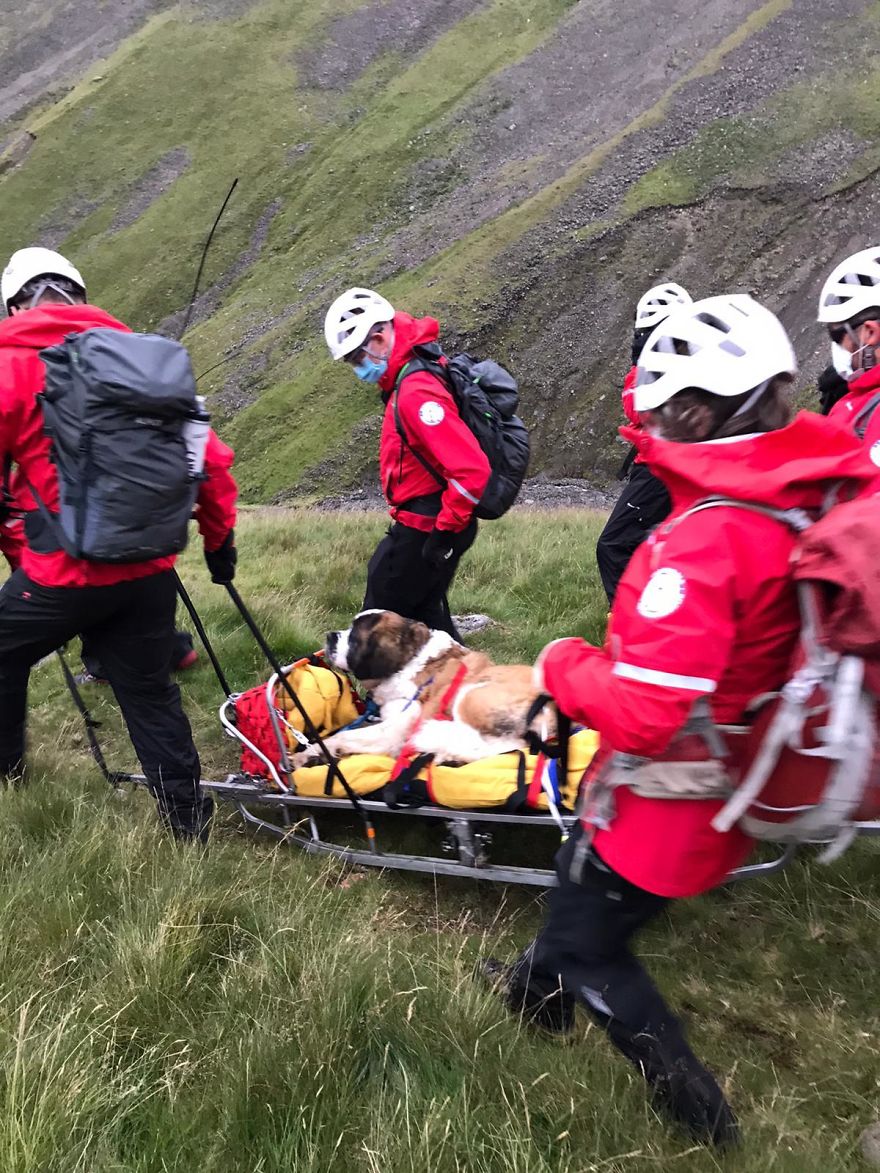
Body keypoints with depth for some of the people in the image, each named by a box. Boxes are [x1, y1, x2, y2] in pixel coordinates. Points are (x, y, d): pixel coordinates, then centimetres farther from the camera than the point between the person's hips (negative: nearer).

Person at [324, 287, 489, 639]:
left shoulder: (415, 392, -25)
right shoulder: (407, 379, 8)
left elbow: (472, 470, -31)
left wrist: (445, 532, -21)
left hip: (424, 531, -10)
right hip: (423, 524, 10)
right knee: (424, 615, 19)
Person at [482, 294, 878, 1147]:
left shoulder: (703, 539, -32)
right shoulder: (810, 497, -6)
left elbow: (642, 715, -33)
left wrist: (562, 666, -14)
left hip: (674, 801, -8)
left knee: (587, 940, 15)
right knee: (581, 872, 30)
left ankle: (696, 1109, 33)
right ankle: (542, 991, 56)